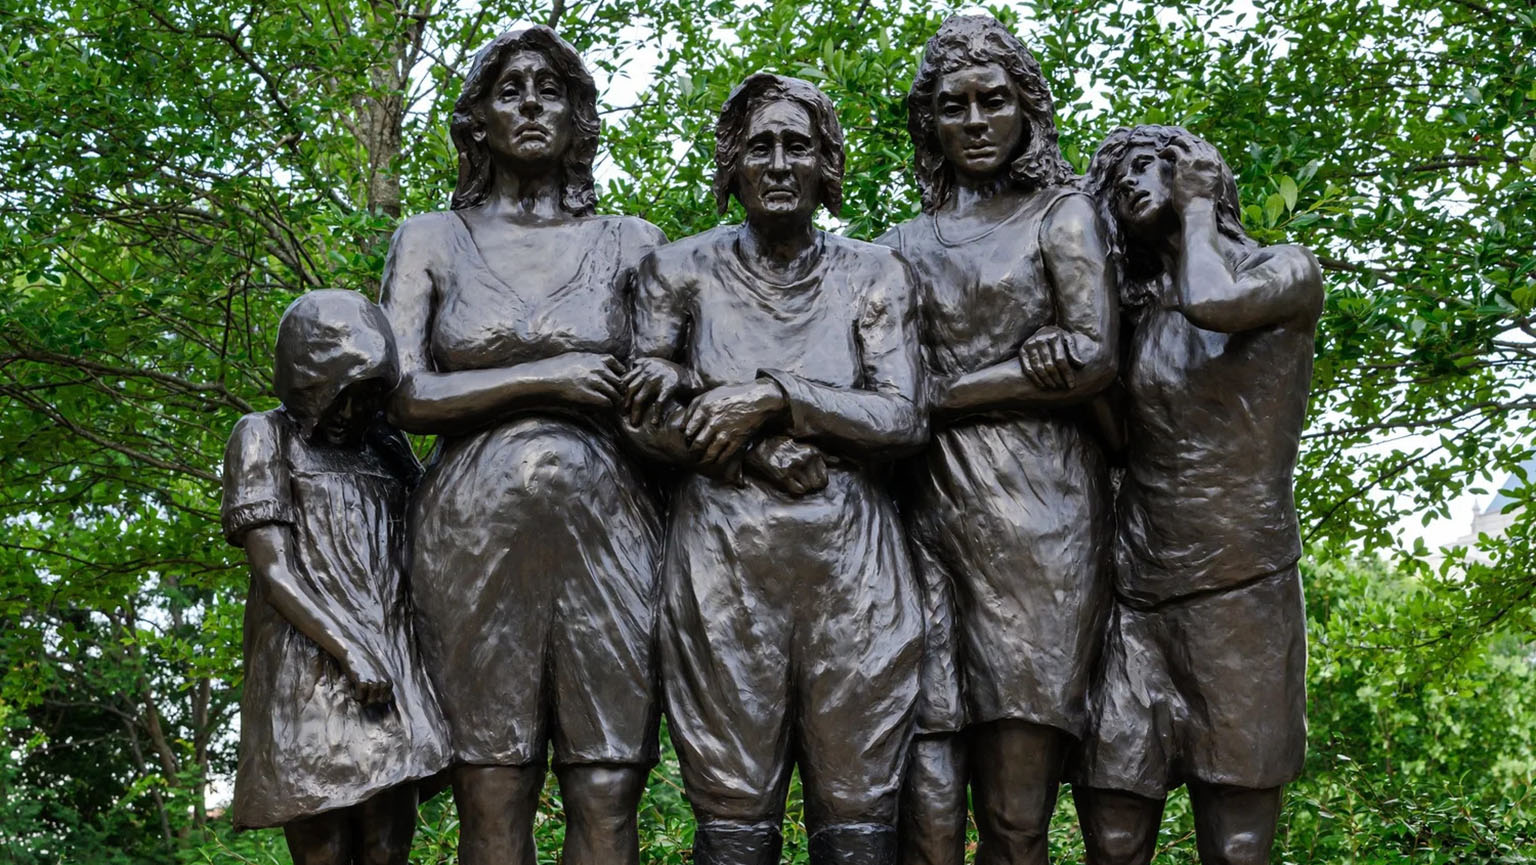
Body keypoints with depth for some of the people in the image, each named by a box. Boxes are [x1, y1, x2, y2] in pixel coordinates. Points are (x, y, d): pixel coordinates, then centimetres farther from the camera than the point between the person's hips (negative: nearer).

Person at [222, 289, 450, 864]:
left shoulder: (385, 449, 20)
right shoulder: (264, 438, 4)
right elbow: (272, 568, -6)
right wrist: (349, 653, -16)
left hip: (392, 671, 5)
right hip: (310, 671, -4)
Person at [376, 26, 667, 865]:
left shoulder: (631, 243, 14)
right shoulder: (432, 239, 12)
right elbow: (400, 395, 1)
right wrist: (543, 379, -6)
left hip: (606, 530, 1)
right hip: (473, 533, 0)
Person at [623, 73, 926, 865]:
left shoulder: (873, 273, 12)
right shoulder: (682, 269, 11)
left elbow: (904, 419, 1)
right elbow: (648, 414, 2)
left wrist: (775, 398, -10)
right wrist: (766, 452, -10)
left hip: (852, 556, 1)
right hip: (724, 553, -1)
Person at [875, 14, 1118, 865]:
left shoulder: (1062, 213, 13)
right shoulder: (903, 244, 21)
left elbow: (1094, 356, -2)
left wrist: (937, 397, -4)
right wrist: (1022, 369, -3)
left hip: (1035, 507, -2)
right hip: (924, 508, 3)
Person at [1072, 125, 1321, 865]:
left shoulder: (1286, 271, 5)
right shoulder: (1135, 310, 17)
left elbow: (1211, 303, -18)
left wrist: (1198, 206, -2)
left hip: (1242, 589, -3)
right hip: (1135, 596, 4)